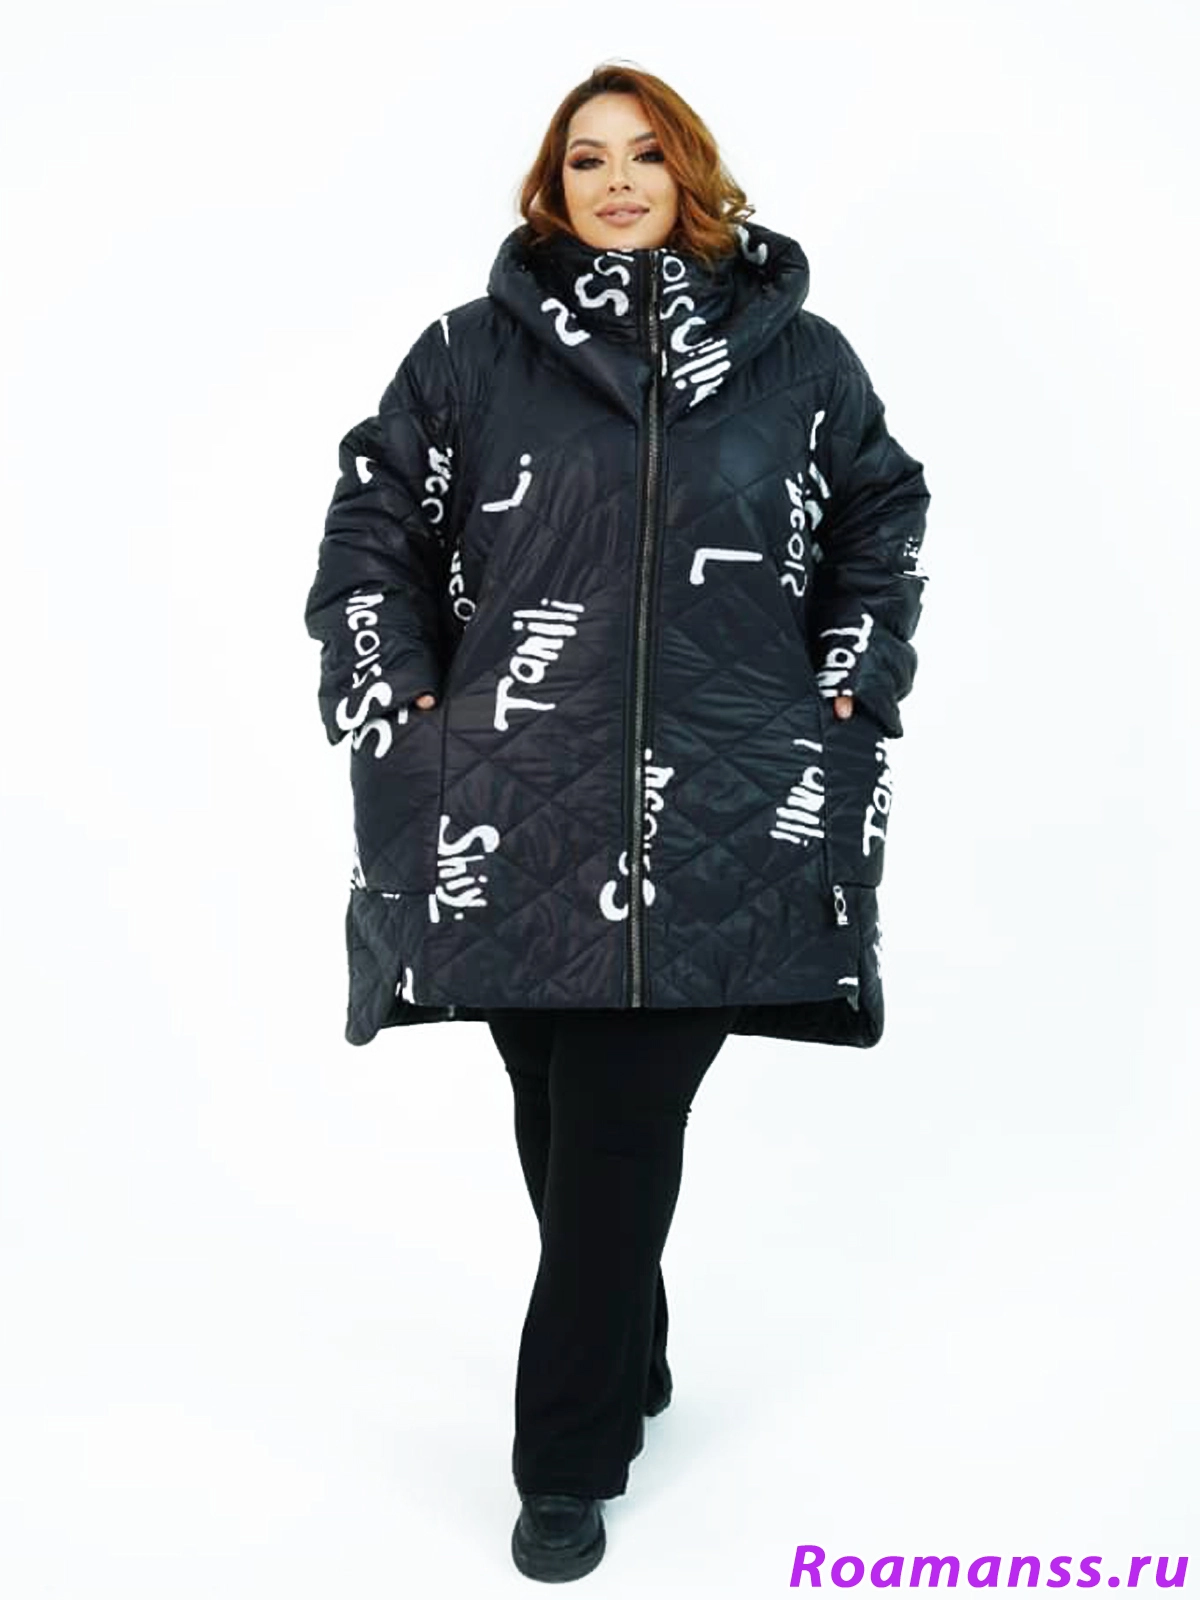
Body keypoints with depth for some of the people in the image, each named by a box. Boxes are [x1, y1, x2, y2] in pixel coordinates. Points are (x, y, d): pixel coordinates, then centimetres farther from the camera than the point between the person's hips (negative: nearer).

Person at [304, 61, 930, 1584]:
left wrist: (847, 693, 11)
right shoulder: (473, 352, 6)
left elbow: (883, 519, 20)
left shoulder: (799, 356, 8)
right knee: (559, 1120, 9)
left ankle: (570, 1455, 11)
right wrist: (397, 703, 1)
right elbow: (372, 522, 10)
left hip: (717, 816, -1)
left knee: (622, 1132, -3)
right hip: (513, 812, 1)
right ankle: (629, 1355, 33)